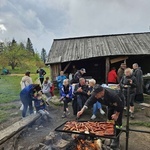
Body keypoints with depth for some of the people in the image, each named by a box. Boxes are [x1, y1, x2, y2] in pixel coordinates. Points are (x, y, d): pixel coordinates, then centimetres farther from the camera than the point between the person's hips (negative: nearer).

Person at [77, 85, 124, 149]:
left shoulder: (112, 95, -45)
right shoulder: (95, 94, -29)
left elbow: (120, 105, -31)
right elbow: (89, 101, -30)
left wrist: (116, 114, -21)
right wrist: (82, 110, -42)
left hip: (119, 103, -6)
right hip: (111, 104, 6)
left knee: (117, 121, -9)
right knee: (110, 119, 10)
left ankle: (116, 140, 4)